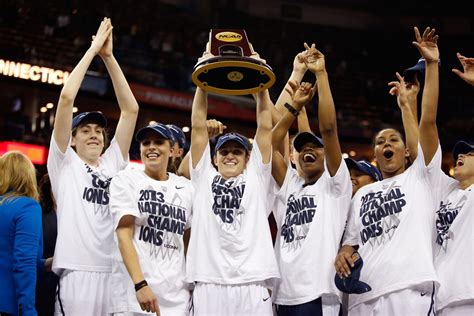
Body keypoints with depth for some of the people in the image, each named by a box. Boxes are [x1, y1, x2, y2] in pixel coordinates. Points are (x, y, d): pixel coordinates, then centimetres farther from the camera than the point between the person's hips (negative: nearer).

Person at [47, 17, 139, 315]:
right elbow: (66, 98, 0)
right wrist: (93, 49, 6)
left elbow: (130, 109, 15)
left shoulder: (113, 163, 19)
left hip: (116, 274, 4)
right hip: (77, 273, -4)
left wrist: (109, 56, 12)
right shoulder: (64, 163, 9)